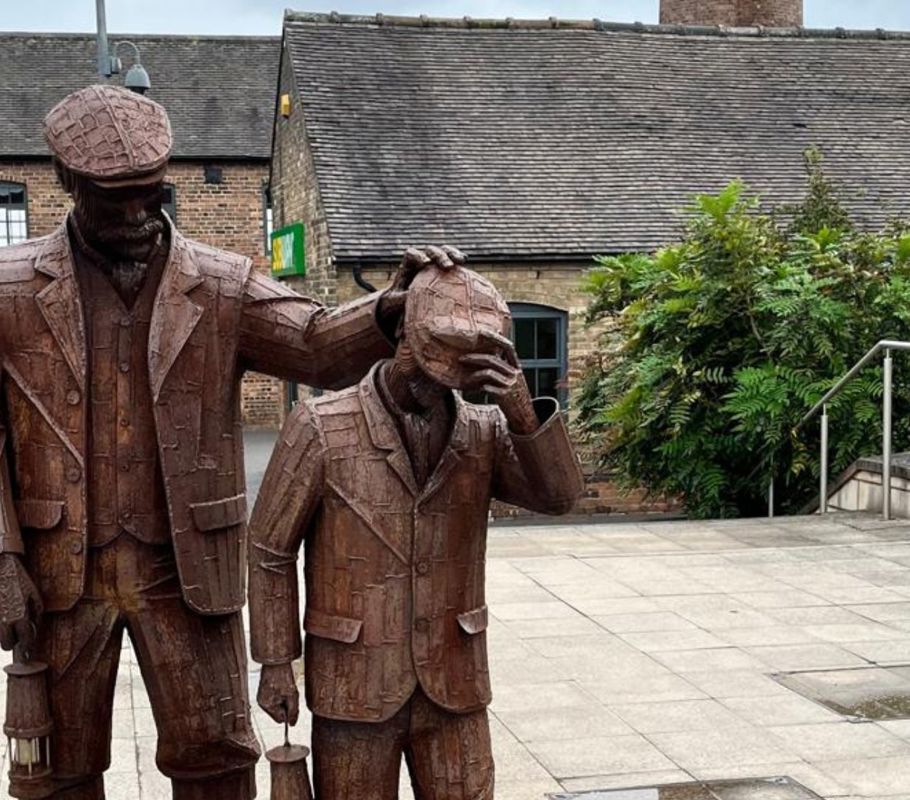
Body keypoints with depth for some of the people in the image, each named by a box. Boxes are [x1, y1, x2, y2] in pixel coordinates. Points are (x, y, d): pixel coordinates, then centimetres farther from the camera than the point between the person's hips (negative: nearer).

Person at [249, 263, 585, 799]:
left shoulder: (484, 431, 0)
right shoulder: (321, 428, -9)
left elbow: (559, 497, -14)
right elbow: (271, 551, -2)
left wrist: (524, 413, -29)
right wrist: (276, 664, -2)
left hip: (454, 685, 3)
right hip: (355, 688, -2)